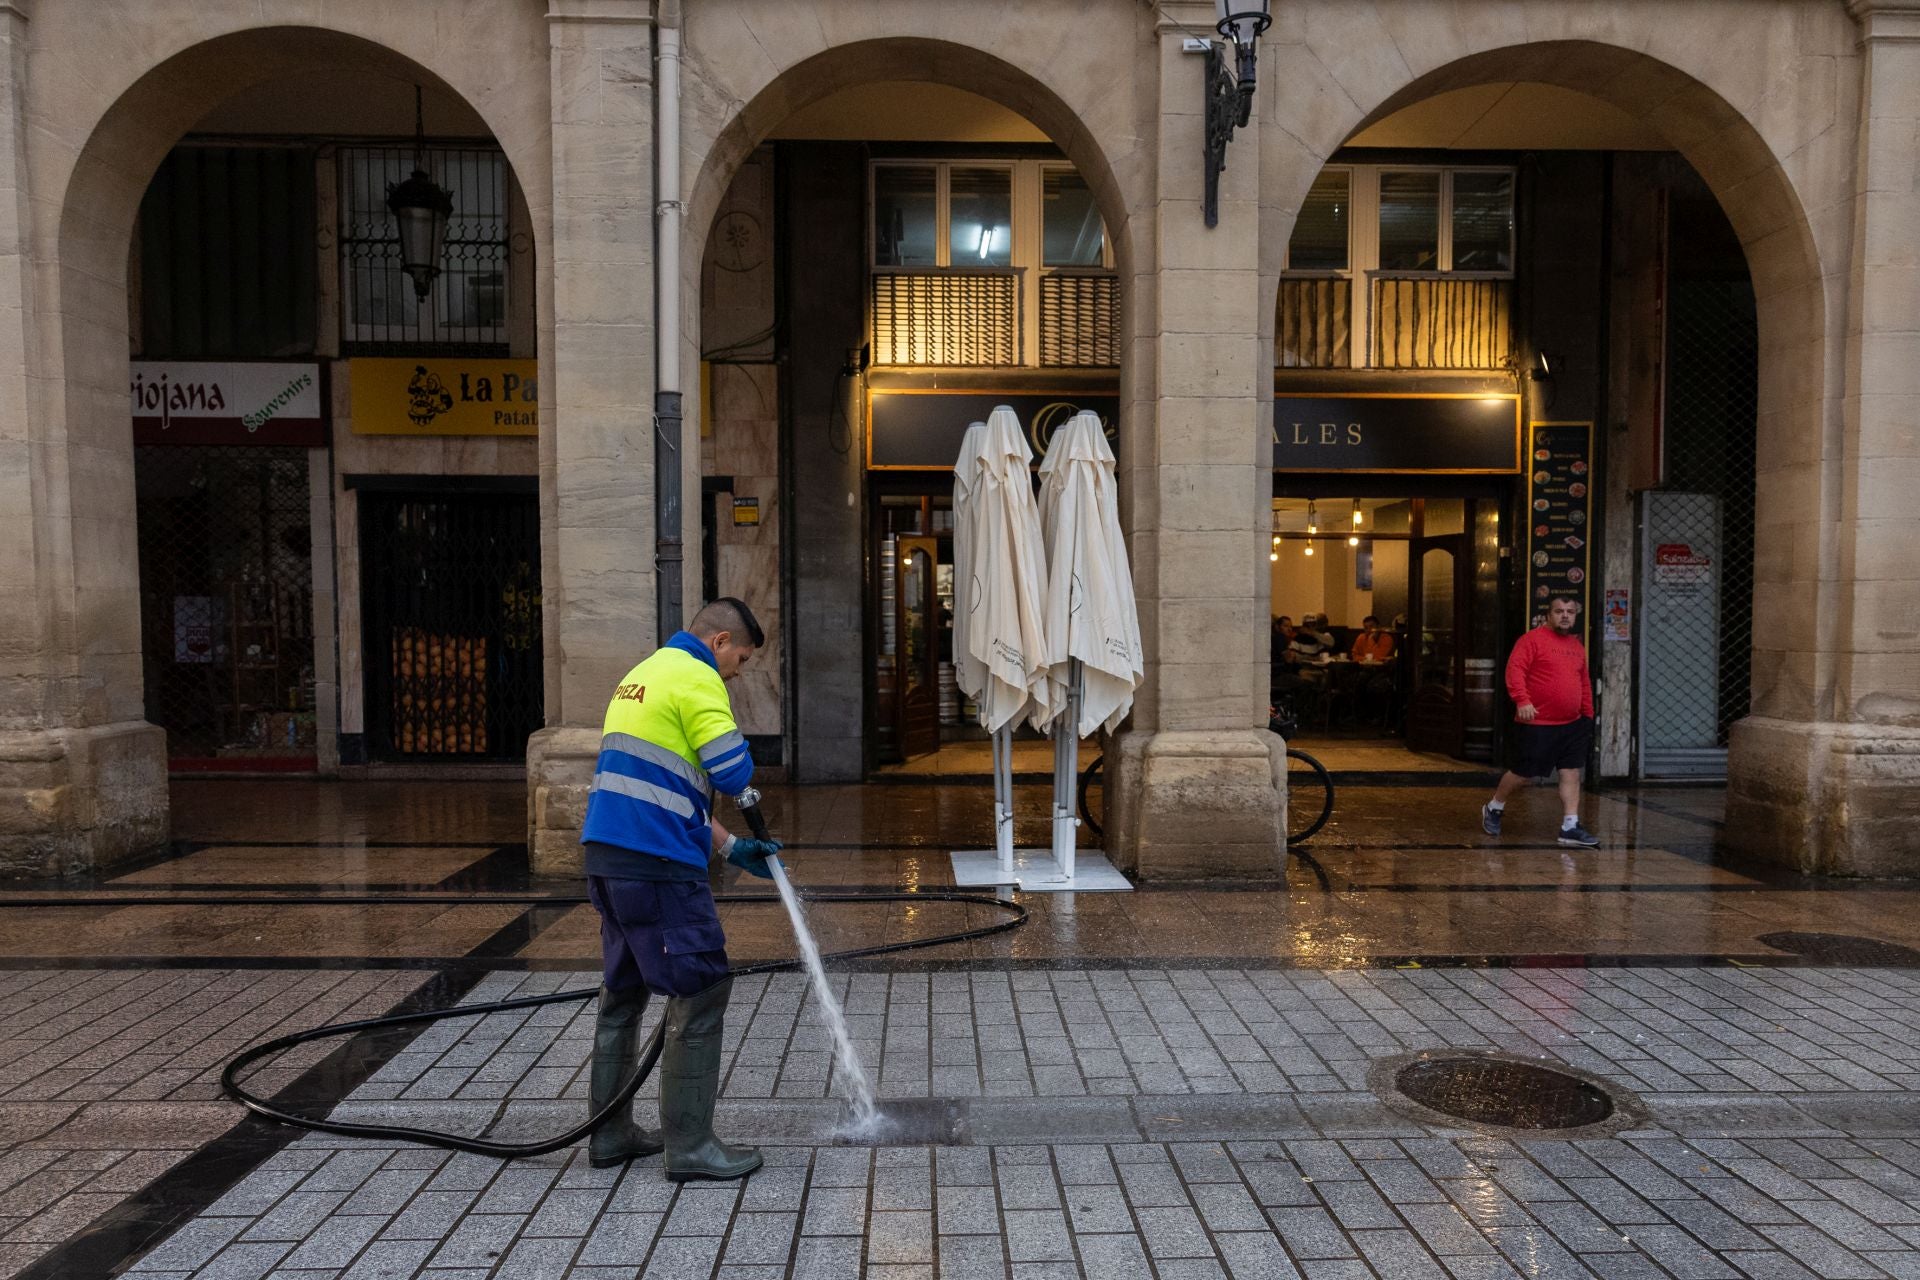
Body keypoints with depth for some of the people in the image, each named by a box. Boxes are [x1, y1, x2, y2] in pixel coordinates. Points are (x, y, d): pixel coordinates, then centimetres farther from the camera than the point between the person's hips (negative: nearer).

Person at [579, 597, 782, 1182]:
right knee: (700, 994, -1)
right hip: (656, 865, -10)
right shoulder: (696, 678, -9)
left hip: (607, 857, 10)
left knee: (624, 992, 18)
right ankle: (690, 1145, 4)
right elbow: (734, 774, -17)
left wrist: (731, 846, 22)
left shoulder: (644, 674, 21)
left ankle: (610, 1133, 27)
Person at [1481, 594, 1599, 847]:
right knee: (1523, 774, 2)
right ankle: (1493, 808, 24)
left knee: (1571, 774, 2)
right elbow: (1514, 669, -16)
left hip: (1573, 725, 6)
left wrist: (1588, 714, 19)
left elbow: (1585, 682, 23)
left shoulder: (1577, 646, 15)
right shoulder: (1533, 639, -7)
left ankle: (1570, 827, 5)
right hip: (1537, 724, -6)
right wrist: (1522, 700, -27)